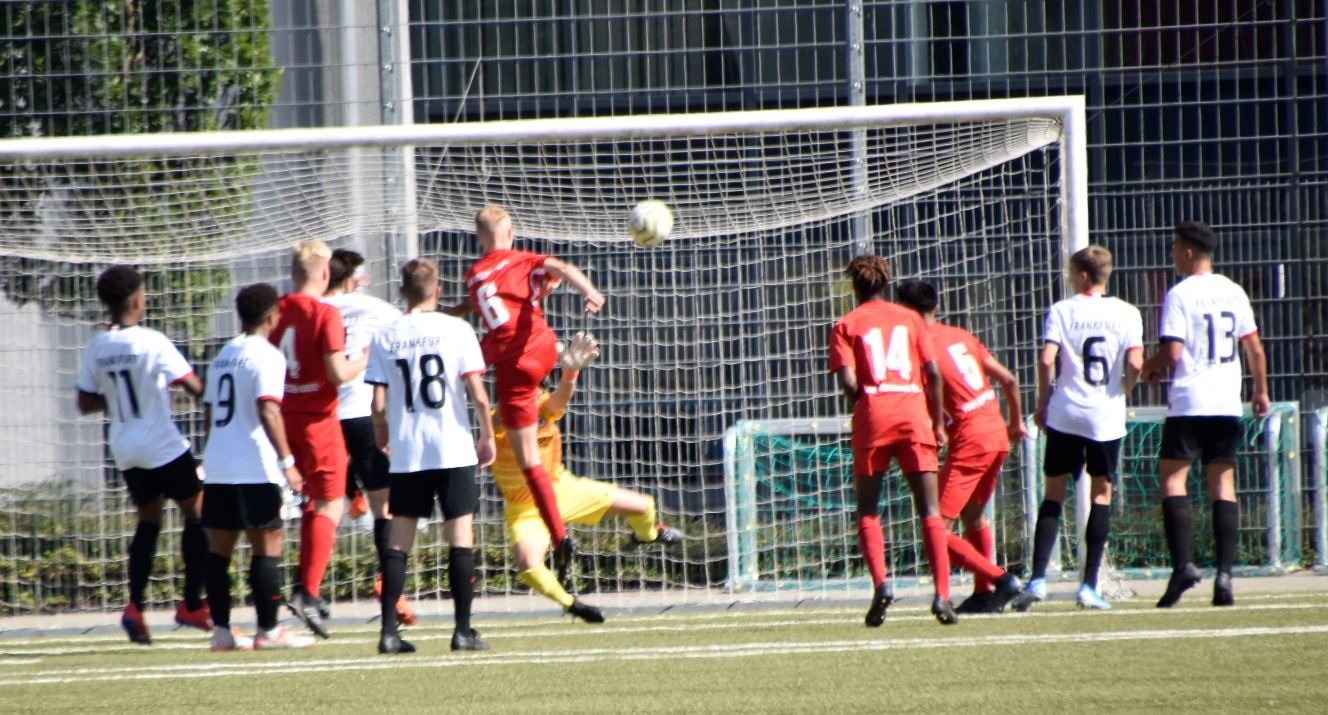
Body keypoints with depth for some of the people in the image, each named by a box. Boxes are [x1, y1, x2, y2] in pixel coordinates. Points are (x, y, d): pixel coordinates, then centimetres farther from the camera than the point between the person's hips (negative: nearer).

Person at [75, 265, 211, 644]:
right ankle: (192, 605, 5)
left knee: (148, 520, 17)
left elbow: (85, 403, 8)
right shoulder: (152, 343, -15)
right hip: (163, 446, -6)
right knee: (197, 513, 8)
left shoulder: (96, 348, 1)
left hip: (125, 450, 6)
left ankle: (135, 605, 0)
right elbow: (194, 386, -17)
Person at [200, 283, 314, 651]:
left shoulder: (224, 355, 16)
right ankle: (268, 631, -3)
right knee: (267, 548, -3)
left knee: (219, 549, 8)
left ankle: (221, 630, 8)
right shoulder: (266, 356, -8)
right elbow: (268, 411, -19)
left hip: (217, 468, 8)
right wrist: (287, 461, -19)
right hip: (255, 469, -8)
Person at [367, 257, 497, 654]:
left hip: (405, 454, 2)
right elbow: (477, 394, -7)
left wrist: (382, 441, 17)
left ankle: (389, 630, 1)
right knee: (460, 537, 2)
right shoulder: (456, 330, -4)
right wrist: (487, 435, 7)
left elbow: (378, 404, 0)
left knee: (398, 542, 7)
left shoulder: (385, 337, 1)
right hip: (454, 449, -2)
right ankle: (463, 629, -1)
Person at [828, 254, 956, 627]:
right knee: (930, 511, 3)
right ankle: (942, 594, -8)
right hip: (914, 413, 1)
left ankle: (880, 583, -10)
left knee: (868, 509, 10)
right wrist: (938, 422, 13)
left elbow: (848, 381, -6)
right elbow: (933, 374, 5)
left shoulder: (846, 326, 7)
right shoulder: (910, 319, 13)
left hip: (873, 414, -1)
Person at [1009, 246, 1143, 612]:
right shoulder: (1126, 313, 3)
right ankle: (1089, 585, 5)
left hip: (1064, 415, -1)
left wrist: (1043, 402, 3)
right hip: (1107, 417, 1)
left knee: (1053, 493, 7)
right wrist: (1124, 390, 12)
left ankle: (1038, 578, -5)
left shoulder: (1061, 310, -1)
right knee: (1102, 493, 10)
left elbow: (1047, 359, -10)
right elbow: (1135, 363, -8)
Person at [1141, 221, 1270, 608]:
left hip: (1188, 402, -5)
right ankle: (1224, 573, -2)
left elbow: (1172, 353, -13)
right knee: (1223, 484, 6)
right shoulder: (1233, 292, 9)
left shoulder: (1179, 295, -7)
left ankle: (1182, 565, -17)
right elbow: (1254, 348, 10)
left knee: (1172, 477, -2)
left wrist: (1147, 368, 8)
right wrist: (1261, 391, 22)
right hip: (1228, 403, 5)